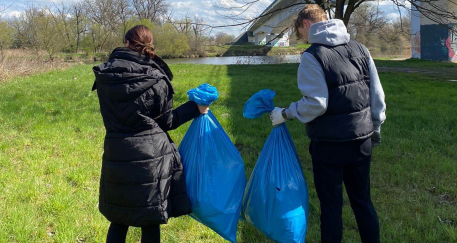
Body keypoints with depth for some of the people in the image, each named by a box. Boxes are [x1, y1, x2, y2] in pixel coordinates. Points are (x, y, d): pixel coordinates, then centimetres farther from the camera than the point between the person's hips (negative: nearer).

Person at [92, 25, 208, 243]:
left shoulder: (105, 76, -1)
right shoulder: (156, 80, -9)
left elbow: (110, 116, 10)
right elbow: (166, 121, -1)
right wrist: (196, 109, 6)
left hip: (117, 155, 3)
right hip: (151, 155, -3)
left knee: (119, 219, 17)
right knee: (151, 221, 10)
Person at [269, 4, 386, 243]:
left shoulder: (312, 56, -14)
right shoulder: (360, 49, 3)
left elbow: (316, 104, -19)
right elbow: (377, 95, 6)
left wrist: (286, 114, -5)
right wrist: (376, 126, 18)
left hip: (329, 145, -5)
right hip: (362, 140, 5)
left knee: (331, 206, 10)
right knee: (363, 201, 18)